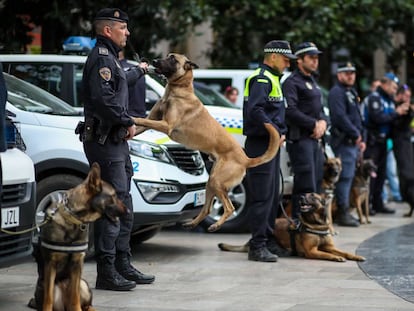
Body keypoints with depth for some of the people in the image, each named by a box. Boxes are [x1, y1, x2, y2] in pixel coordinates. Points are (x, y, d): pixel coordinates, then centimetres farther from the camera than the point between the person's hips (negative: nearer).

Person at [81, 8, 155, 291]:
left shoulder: (110, 58, 23)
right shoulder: (101, 57, -11)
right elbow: (103, 97, -26)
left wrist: (139, 71, 65)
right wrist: (128, 122, -16)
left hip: (117, 142, 11)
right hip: (105, 142, -11)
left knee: (124, 208, 14)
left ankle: (123, 266, 20)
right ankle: (106, 272, -12)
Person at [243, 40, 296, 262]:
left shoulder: (272, 79, 20)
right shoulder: (261, 79, -13)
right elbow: (255, 110, -26)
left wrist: (281, 133, 10)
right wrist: (276, 133, -20)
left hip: (272, 145, 11)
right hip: (260, 145, -11)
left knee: (272, 196, 14)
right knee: (262, 197, -10)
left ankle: (268, 241, 21)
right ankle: (257, 246, -9)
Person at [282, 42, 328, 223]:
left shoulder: (313, 82, 23)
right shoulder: (292, 82, -8)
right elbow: (290, 111, -20)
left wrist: (323, 122, 3)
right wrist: (313, 124, -14)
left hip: (316, 139, 9)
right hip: (300, 139, -9)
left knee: (317, 181, 10)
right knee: (305, 183, -14)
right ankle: (299, 220, -13)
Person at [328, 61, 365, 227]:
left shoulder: (352, 92, 23)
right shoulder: (336, 92, -10)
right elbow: (340, 117, -21)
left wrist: (362, 138, 18)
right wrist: (356, 135, -16)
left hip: (353, 142, 10)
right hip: (344, 141, -10)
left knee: (348, 177, 12)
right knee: (345, 177, -11)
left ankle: (344, 212, 16)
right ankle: (343, 213, -10)